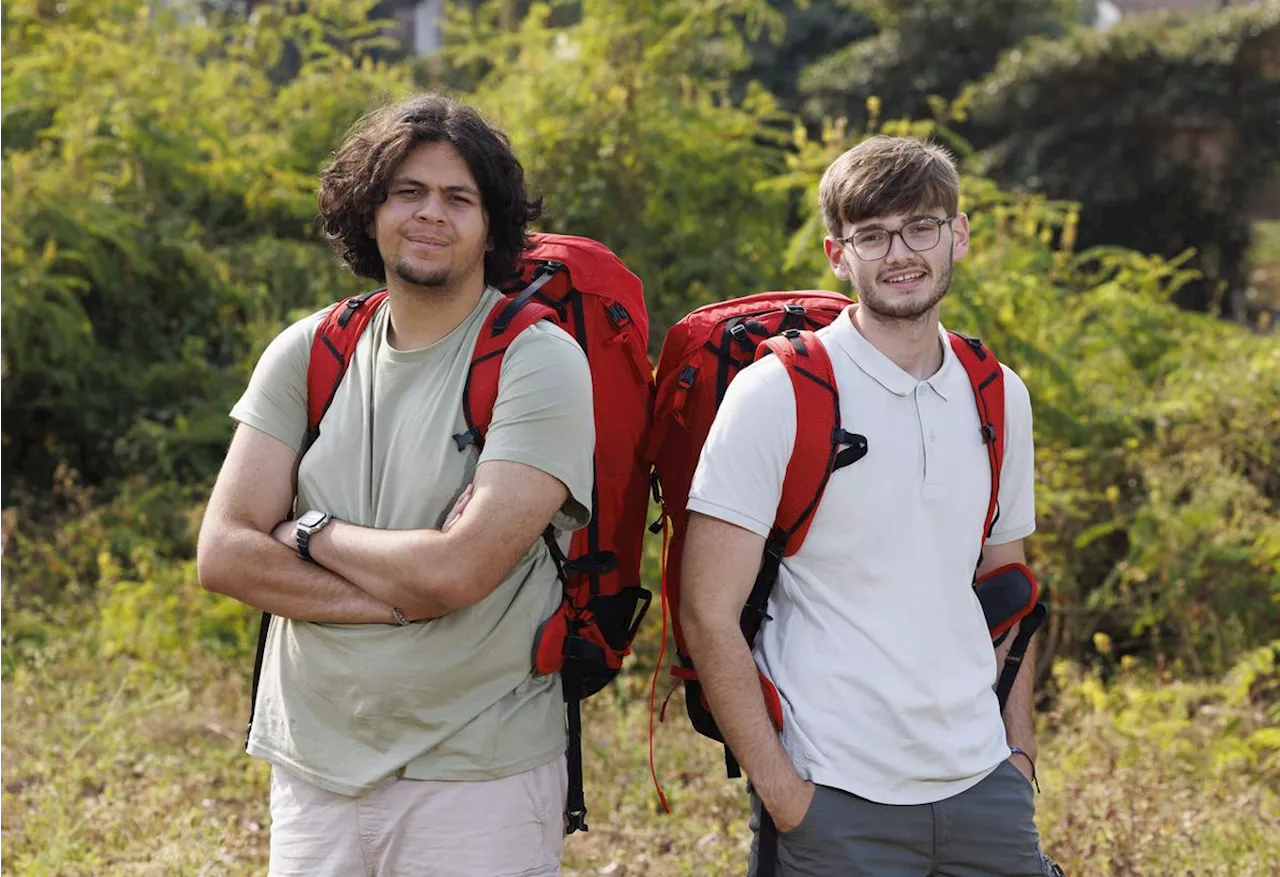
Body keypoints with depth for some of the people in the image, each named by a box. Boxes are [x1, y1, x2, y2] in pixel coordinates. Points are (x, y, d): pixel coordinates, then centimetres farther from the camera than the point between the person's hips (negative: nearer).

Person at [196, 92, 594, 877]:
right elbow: (224, 554, -5)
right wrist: (401, 597, -15)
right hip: (312, 768, 4)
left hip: (479, 778, -4)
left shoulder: (539, 363, -10)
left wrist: (312, 533, -6)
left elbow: (457, 571, -21)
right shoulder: (309, 353, 4)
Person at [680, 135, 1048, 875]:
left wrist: (1020, 747, 9)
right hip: (834, 803, -4)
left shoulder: (999, 398, 8)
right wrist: (781, 793, -12)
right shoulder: (777, 394, -7)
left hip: (982, 788, 4)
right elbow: (709, 614, -10)